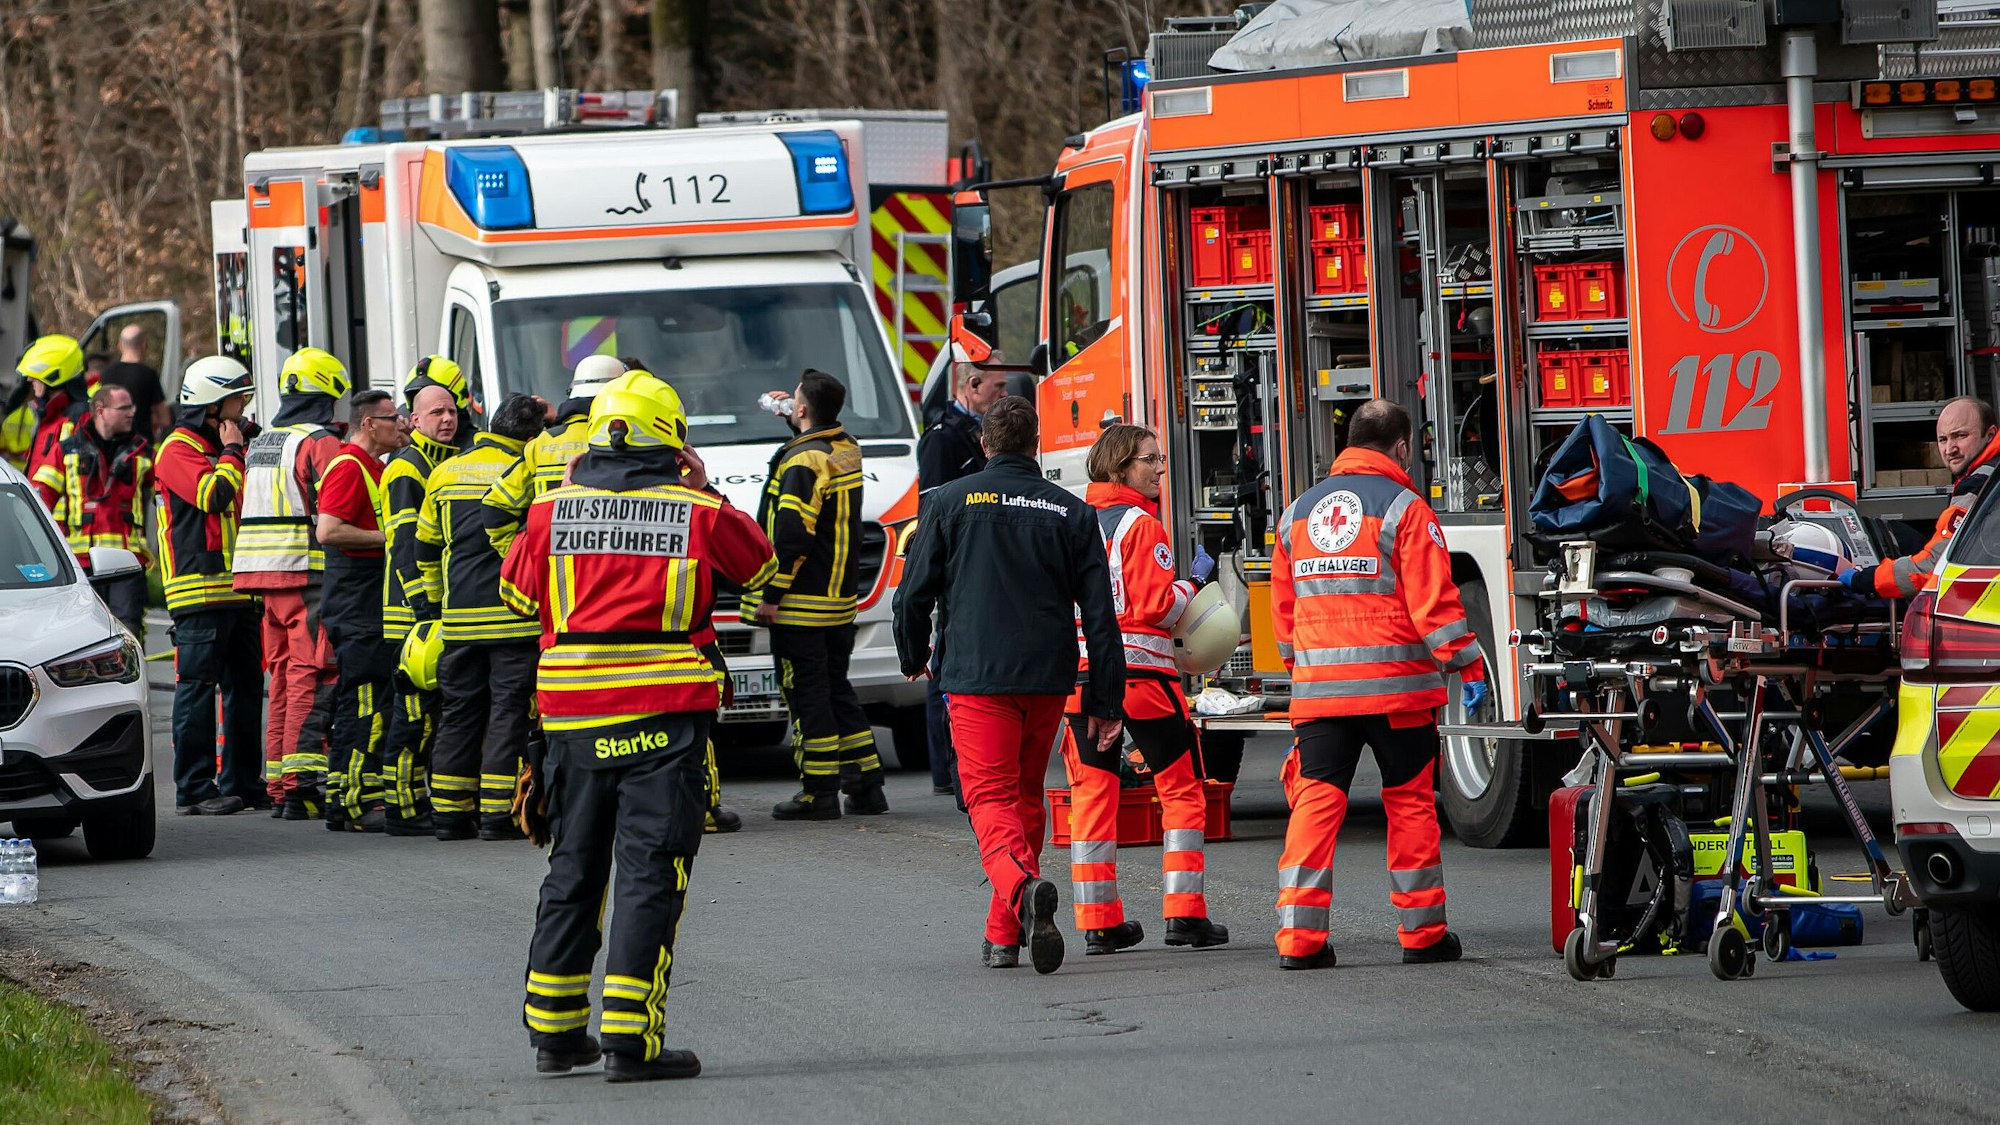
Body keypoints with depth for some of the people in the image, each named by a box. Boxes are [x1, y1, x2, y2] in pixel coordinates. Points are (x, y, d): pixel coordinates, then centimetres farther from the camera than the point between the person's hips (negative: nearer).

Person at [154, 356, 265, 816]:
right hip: (200, 588, -9)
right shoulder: (179, 449, -7)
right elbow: (214, 495, -22)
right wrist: (232, 453, -9)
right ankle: (194, 788, -8)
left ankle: (243, 781, 16)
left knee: (246, 686, 10)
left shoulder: (222, 447, 21)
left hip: (237, 589, 9)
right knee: (198, 688, -8)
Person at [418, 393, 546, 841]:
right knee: (508, 711, -1)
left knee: (458, 713, 11)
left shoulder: (445, 473, 10)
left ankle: (449, 812, 10)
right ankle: (497, 813, -5)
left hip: (459, 617, 4)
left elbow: (426, 549, 17)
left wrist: (438, 601, 28)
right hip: (514, 616, -4)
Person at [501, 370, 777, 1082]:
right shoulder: (700, 513, -3)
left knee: (574, 867, 16)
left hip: (573, 712, 3)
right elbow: (762, 566, 14)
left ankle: (554, 1031, 21)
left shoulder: (553, 510, 2)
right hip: (664, 713, -3)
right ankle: (630, 1040, -8)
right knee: (650, 872, -2)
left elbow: (518, 592, 18)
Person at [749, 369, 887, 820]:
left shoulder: (802, 461, -17)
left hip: (802, 599, -8)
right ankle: (866, 786, 18)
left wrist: (770, 595, -18)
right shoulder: (847, 451, 8)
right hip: (841, 598, 8)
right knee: (836, 689, 17)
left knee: (807, 693, -3)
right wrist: (795, 421, 28)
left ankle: (820, 793, -3)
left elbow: (791, 534, -22)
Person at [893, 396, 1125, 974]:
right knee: (1026, 796, 17)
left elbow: (915, 590, 3)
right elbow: (1099, 612, 4)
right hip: (1048, 677, 3)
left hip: (977, 676, -3)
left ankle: (1022, 885, -37)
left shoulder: (951, 502, -1)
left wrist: (913, 656, 23)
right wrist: (1105, 702, 8)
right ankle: (1005, 935, 21)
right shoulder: (1071, 512, 6)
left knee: (991, 798, -7)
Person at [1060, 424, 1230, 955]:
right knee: (1181, 787, 5)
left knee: (1092, 792, 8)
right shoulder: (1139, 524, -10)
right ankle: (1184, 912, -1)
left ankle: (1098, 921, 6)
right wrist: (1192, 582, 3)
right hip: (1140, 669, -6)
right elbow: (1157, 605, -14)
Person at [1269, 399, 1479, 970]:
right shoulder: (1404, 509, -5)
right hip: (1396, 684, -4)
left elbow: (1282, 607, 18)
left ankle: (1299, 937, -7)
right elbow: (1434, 603, -10)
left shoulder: (1300, 511, 12)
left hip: (1317, 687, 4)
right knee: (1410, 801, 7)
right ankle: (1422, 933, 11)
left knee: (1316, 801, 1)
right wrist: (1467, 666, -4)